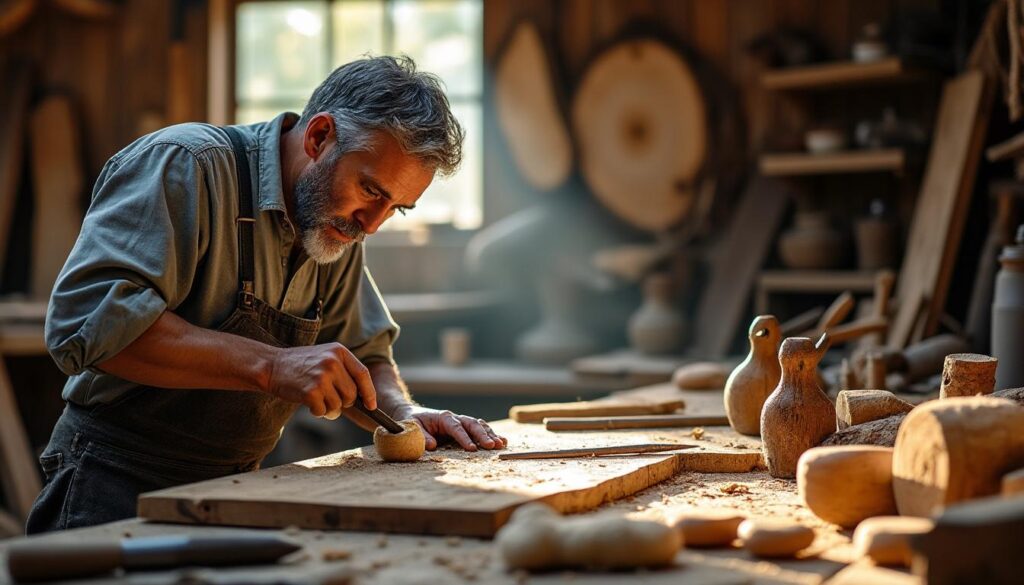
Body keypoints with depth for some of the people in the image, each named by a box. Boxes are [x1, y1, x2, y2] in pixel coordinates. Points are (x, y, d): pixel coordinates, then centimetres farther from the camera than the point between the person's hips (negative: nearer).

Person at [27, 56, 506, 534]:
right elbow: (86, 322, -27)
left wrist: (404, 413, 0)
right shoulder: (184, 166, -15)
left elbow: (363, 351, 22)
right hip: (118, 492, -6)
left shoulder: (340, 224, 10)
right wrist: (269, 367, -28)